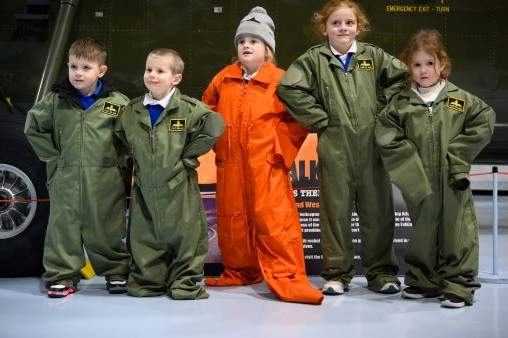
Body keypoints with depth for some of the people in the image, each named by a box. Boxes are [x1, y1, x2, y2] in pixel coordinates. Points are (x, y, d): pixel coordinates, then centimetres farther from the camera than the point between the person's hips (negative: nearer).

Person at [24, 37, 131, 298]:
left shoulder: (118, 102, -3)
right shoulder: (55, 100, 2)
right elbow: (33, 127, 11)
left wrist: (118, 159, 0)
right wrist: (52, 156, 4)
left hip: (105, 181, -1)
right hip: (65, 180, 2)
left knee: (107, 229, 7)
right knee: (63, 227, 5)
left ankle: (117, 272, 22)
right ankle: (61, 276, 17)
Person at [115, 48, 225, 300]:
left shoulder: (188, 108, -8)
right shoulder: (133, 110, 6)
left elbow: (214, 127, -12)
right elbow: (120, 135, 23)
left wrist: (188, 153, -9)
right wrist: (137, 156, 12)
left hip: (179, 186, -4)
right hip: (145, 187, 4)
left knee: (184, 234, 2)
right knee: (145, 235, 10)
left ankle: (185, 283, 14)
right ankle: (146, 281, 24)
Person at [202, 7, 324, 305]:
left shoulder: (280, 81, -5)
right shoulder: (224, 79, 10)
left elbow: (298, 119, -4)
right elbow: (208, 110, 24)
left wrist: (281, 149, -9)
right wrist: (217, 139, 14)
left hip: (267, 165, -5)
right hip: (230, 165, 5)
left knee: (273, 220, -10)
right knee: (233, 221, 12)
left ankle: (287, 278, -4)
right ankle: (239, 273, 27)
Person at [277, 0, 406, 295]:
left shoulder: (374, 56, 8)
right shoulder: (314, 59, 4)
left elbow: (403, 77, 7)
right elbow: (288, 88, -5)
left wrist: (385, 112, 1)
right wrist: (319, 119, -6)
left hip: (372, 144, 1)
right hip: (334, 147, -1)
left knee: (378, 209, 6)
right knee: (336, 210, 5)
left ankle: (382, 271, 18)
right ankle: (337, 273, 15)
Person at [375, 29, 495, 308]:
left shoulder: (460, 99, 2)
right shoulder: (401, 103, 3)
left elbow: (484, 122, 1)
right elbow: (385, 135, 1)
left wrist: (458, 152, -5)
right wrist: (409, 155, -7)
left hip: (454, 180, -1)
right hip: (419, 182, 1)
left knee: (456, 230, 1)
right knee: (422, 230, 13)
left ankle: (458, 285, 11)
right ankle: (422, 280, 27)